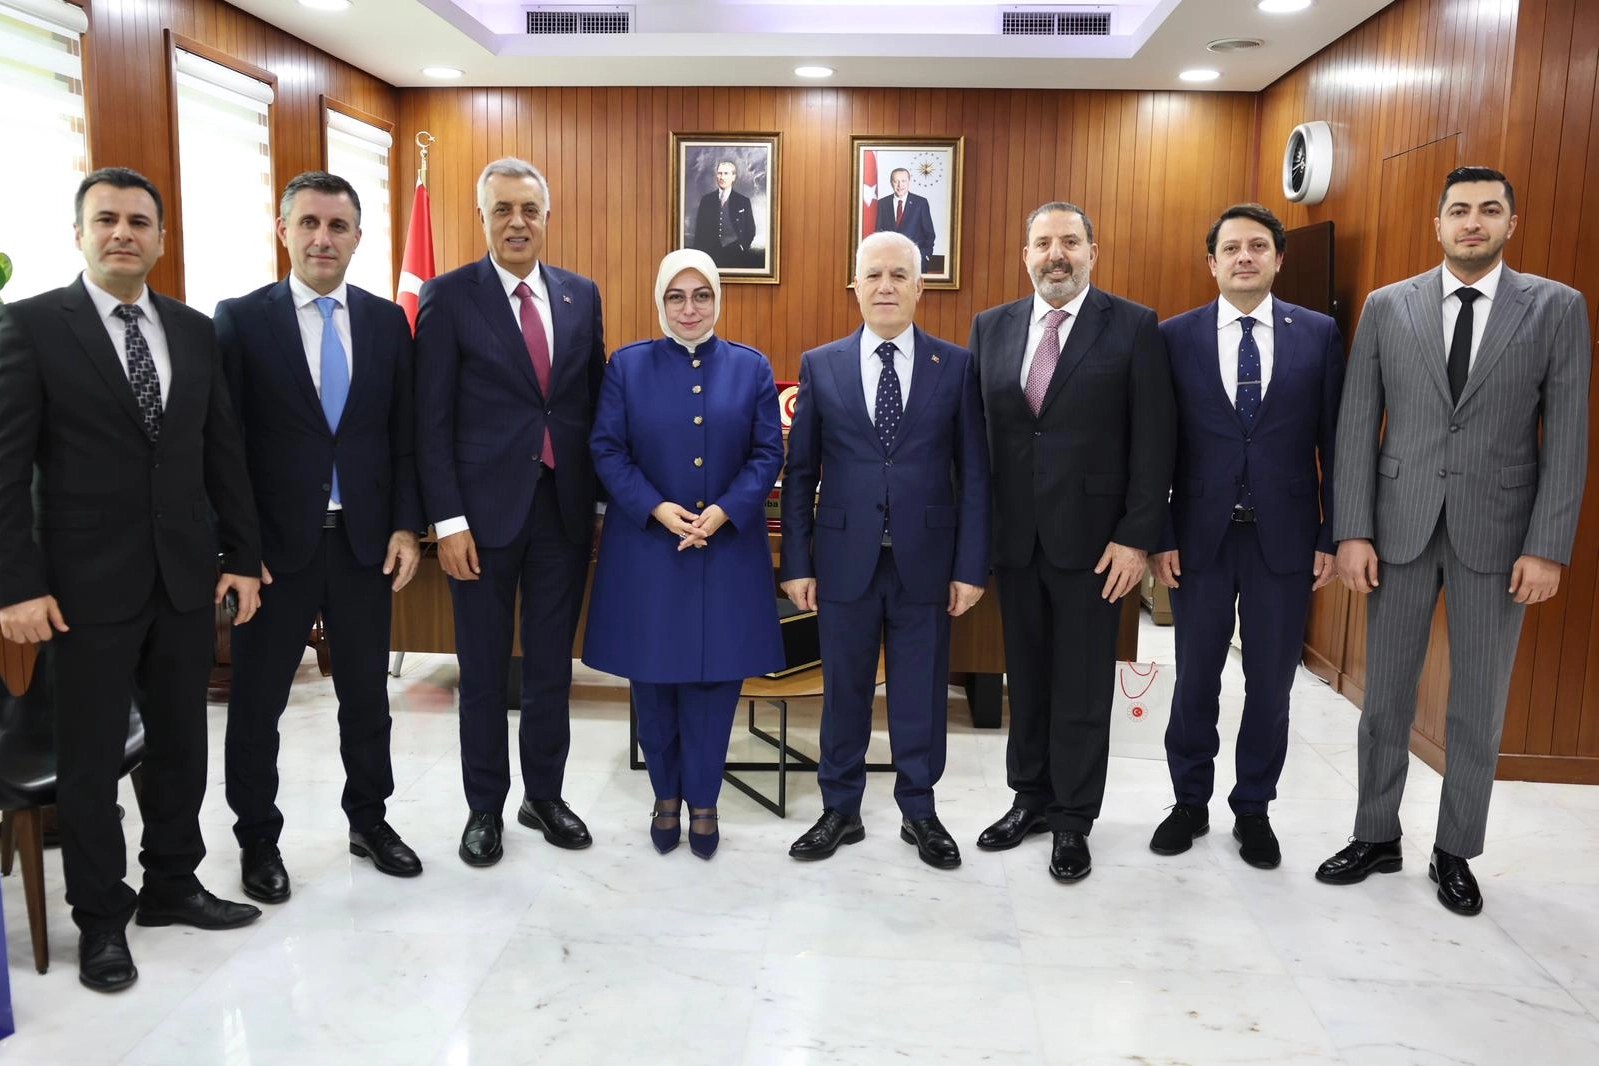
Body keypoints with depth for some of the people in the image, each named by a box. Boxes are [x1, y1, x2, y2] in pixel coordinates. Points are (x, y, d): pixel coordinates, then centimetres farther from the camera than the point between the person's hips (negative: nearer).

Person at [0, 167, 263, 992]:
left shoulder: (195, 331, 8)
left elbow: (224, 452, 9)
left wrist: (241, 555, 5)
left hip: (187, 576, 4)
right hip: (89, 582, -4)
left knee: (181, 742, 14)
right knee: (90, 758, 8)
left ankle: (171, 885, 32)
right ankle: (101, 918, 23)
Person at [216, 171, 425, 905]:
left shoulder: (388, 321, 5)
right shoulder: (240, 319, -3)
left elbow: (405, 434, 6)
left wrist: (407, 526, -2)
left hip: (365, 541, 3)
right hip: (277, 546, -2)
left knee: (367, 693, 14)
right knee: (257, 700, 10)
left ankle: (369, 821, 31)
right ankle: (257, 838, 28)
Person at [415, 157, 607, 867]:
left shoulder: (581, 296, 8)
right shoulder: (449, 296, -3)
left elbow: (593, 403, 11)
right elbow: (432, 419, -6)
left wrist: (598, 501, 7)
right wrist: (448, 520, -12)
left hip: (563, 508, 3)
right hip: (485, 509, -3)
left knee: (553, 664, 13)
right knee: (484, 671, 9)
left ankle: (544, 796, 29)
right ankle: (485, 808, 25)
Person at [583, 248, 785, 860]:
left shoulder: (751, 368, 4)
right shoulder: (628, 366, 2)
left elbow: (767, 454, 1)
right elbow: (607, 450, -2)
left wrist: (723, 512, -14)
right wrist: (658, 509, -16)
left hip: (728, 548, 0)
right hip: (646, 547, 0)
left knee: (714, 677, 5)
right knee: (653, 676, 8)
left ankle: (702, 800, 22)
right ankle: (666, 793, 28)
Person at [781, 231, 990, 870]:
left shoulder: (956, 366, 1)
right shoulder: (820, 365, 3)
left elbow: (973, 473, 1)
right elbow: (800, 472, 4)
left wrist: (971, 566, -4)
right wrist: (797, 563, 0)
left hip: (925, 559, 0)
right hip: (845, 558, 1)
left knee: (921, 690, 10)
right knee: (844, 689, 11)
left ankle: (918, 811, 29)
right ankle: (840, 810, 28)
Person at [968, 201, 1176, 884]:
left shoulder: (1133, 328, -3)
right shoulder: (991, 327, 8)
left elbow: (1154, 440, -6)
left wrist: (1137, 537, -11)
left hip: (1092, 538, -3)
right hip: (1014, 536, 3)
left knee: (1083, 686, 6)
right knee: (1025, 675, 14)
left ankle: (1072, 819, 22)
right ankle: (1030, 797, 31)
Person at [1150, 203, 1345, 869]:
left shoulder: (1319, 334, 2)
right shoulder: (1176, 337, 0)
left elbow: (1334, 442, 3)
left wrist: (1332, 536, -1)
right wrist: (1157, 537, -4)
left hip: (1284, 537, 1)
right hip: (1199, 537, 0)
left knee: (1270, 682, 10)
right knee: (1196, 678, 10)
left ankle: (1253, 809, 28)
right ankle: (1190, 802, 28)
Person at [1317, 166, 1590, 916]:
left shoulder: (1558, 309, 1)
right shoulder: (1387, 307, 3)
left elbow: (1567, 438, -2)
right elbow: (1356, 426, 1)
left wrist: (1549, 546, -8)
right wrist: (1352, 531, -6)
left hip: (1497, 535, -1)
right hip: (1400, 528, 1)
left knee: (1478, 706, 9)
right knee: (1385, 696, 9)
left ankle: (1455, 853, 25)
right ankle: (1376, 837, 25)